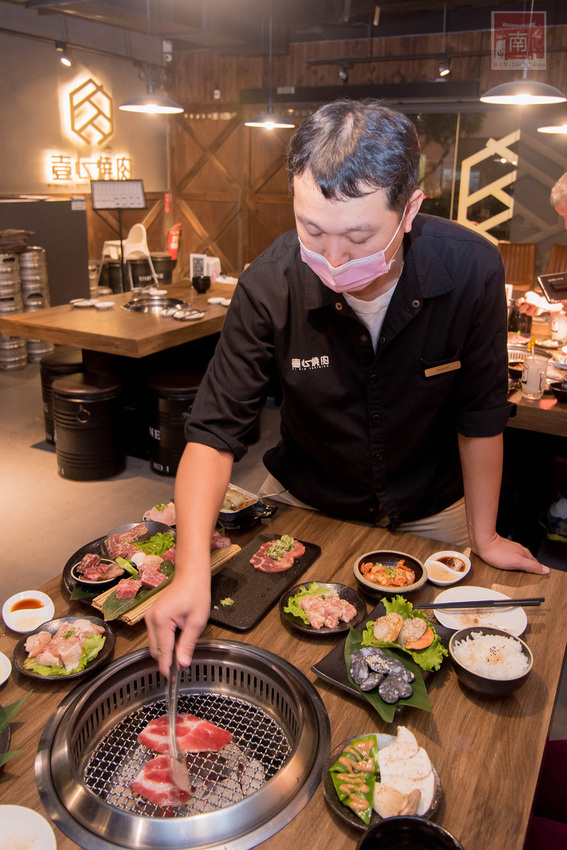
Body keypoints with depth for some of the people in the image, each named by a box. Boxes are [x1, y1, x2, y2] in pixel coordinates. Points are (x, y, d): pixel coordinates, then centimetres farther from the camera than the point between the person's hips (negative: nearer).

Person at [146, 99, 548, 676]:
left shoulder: (472, 271, -27)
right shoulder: (269, 286, -28)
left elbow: (480, 415, -14)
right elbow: (214, 431, -25)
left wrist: (483, 537, -4)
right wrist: (192, 571, -37)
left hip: (429, 511, 1)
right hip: (307, 502, 0)